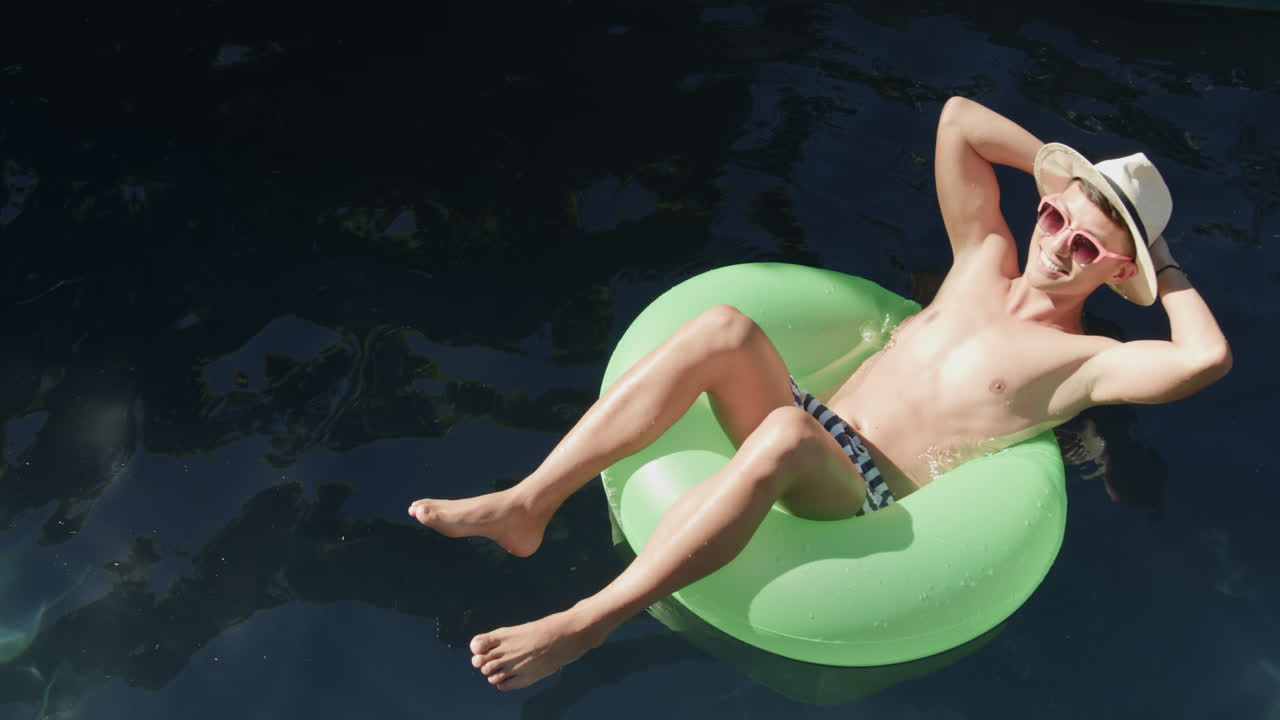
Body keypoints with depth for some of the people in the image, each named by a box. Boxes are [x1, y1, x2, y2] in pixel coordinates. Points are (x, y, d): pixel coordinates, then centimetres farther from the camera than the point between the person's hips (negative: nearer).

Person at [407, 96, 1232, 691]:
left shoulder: (1082, 360, 1)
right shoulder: (985, 257, 18)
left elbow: (1209, 356, -18)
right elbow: (956, 117, 19)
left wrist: (1165, 268, -2)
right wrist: (1060, 164, 19)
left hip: (863, 499, -5)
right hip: (812, 434, 6)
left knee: (782, 437, -41)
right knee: (724, 328, -26)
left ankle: (583, 625, -35)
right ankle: (527, 506, -26)